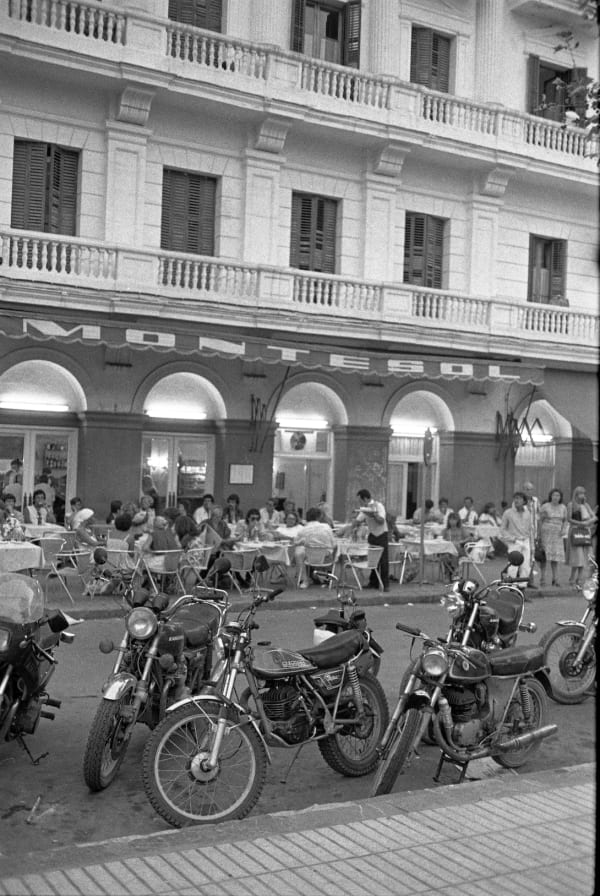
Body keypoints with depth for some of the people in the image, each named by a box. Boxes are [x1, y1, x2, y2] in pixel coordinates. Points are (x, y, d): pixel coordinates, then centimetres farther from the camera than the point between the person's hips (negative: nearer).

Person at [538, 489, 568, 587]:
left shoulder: (563, 508, 8)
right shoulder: (545, 507, -3)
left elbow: (565, 521, 17)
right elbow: (540, 521, -2)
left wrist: (564, 530, -2)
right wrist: (539, 534, -8)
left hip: (557, 535, 3)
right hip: (546, 532, -3)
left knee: (555, 557, 0)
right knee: (544, 555, -5)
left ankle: (555, 579, 2)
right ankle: (542, 578, 2)